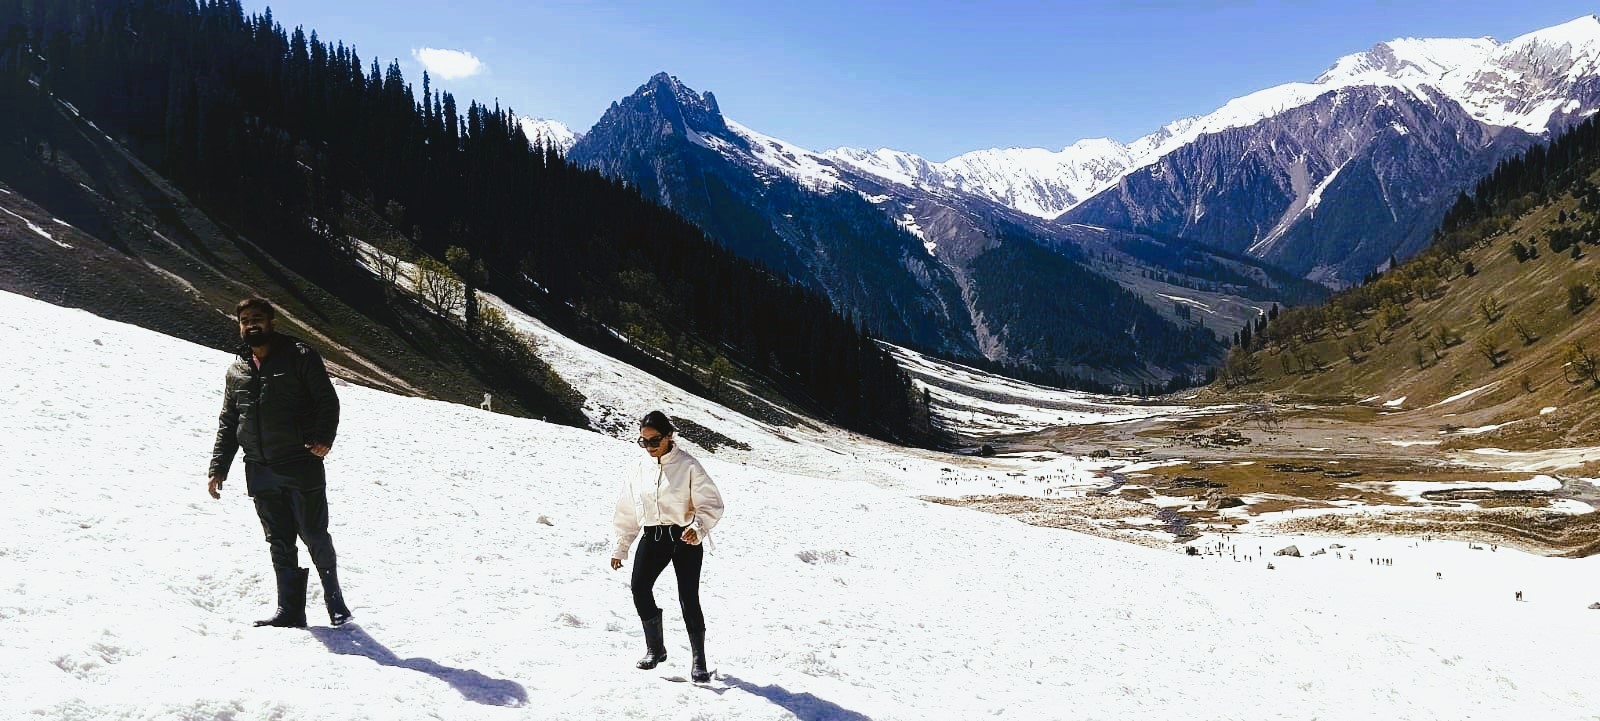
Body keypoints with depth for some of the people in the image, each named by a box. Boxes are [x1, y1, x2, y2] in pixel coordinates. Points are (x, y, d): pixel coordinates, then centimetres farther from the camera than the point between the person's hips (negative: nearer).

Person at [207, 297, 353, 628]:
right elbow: (227, 423, 19)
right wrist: (218, 468, 12)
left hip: (301, 467, -5)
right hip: (260, 473, 5)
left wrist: (323, 438, -21)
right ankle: (290, 611, 13)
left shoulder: (299, 356, -2)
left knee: (315, 538, 1)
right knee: (279, 544, 8)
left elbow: (328, 400, -6)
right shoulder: (236, 370, 15)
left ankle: (334, 600, 18)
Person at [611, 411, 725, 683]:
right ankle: (655, 647, 3)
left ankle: (699, 659, 7)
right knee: (639, 587, -16)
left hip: (684, 538, -4)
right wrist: (621, 548, 16)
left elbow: (711, 504, -8)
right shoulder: (638, 470, 7)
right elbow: (627, 512, 16)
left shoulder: (688, 466, -7)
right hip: (652, 536, 4)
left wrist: (698, 528, -26)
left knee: (689, 598, -8)